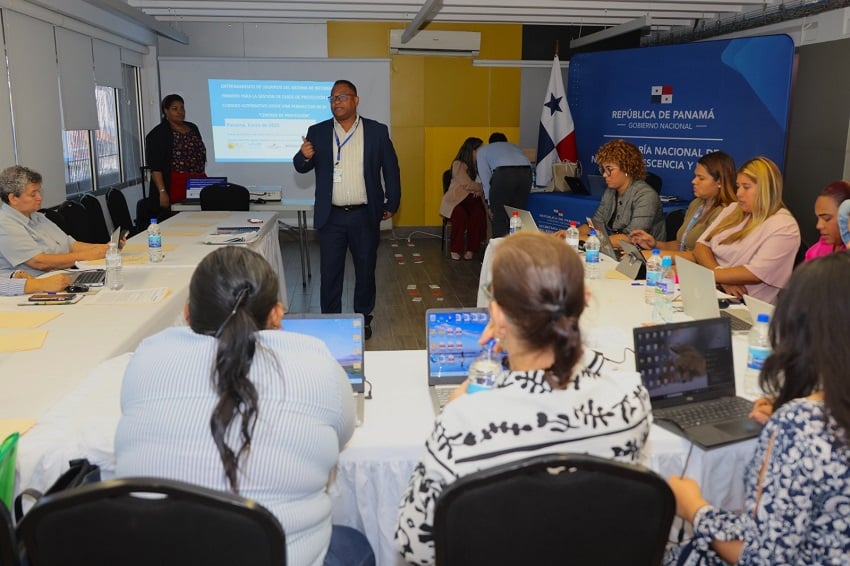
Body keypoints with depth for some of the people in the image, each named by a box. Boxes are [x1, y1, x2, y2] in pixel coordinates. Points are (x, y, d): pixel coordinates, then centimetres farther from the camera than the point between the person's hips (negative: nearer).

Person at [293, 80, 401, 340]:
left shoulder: (377, 131, 1)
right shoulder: (317, 132, 4)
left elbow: (390, 168, 5)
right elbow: (301, 167, 4)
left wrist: (392, 204, 3)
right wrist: (304, 156, -20)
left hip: (365, 216, -1)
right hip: (331, 217, 1)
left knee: (365, 270, 10)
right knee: (330, 272, 6)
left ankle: (363, 319, 26)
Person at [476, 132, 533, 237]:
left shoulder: (483, 150, 29)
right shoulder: (514, 146, 40)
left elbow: (485, 178, 21)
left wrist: (491, 205, 21)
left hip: (504, 173, -4)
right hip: (526, 171, 4)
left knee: (499, 217, 5)